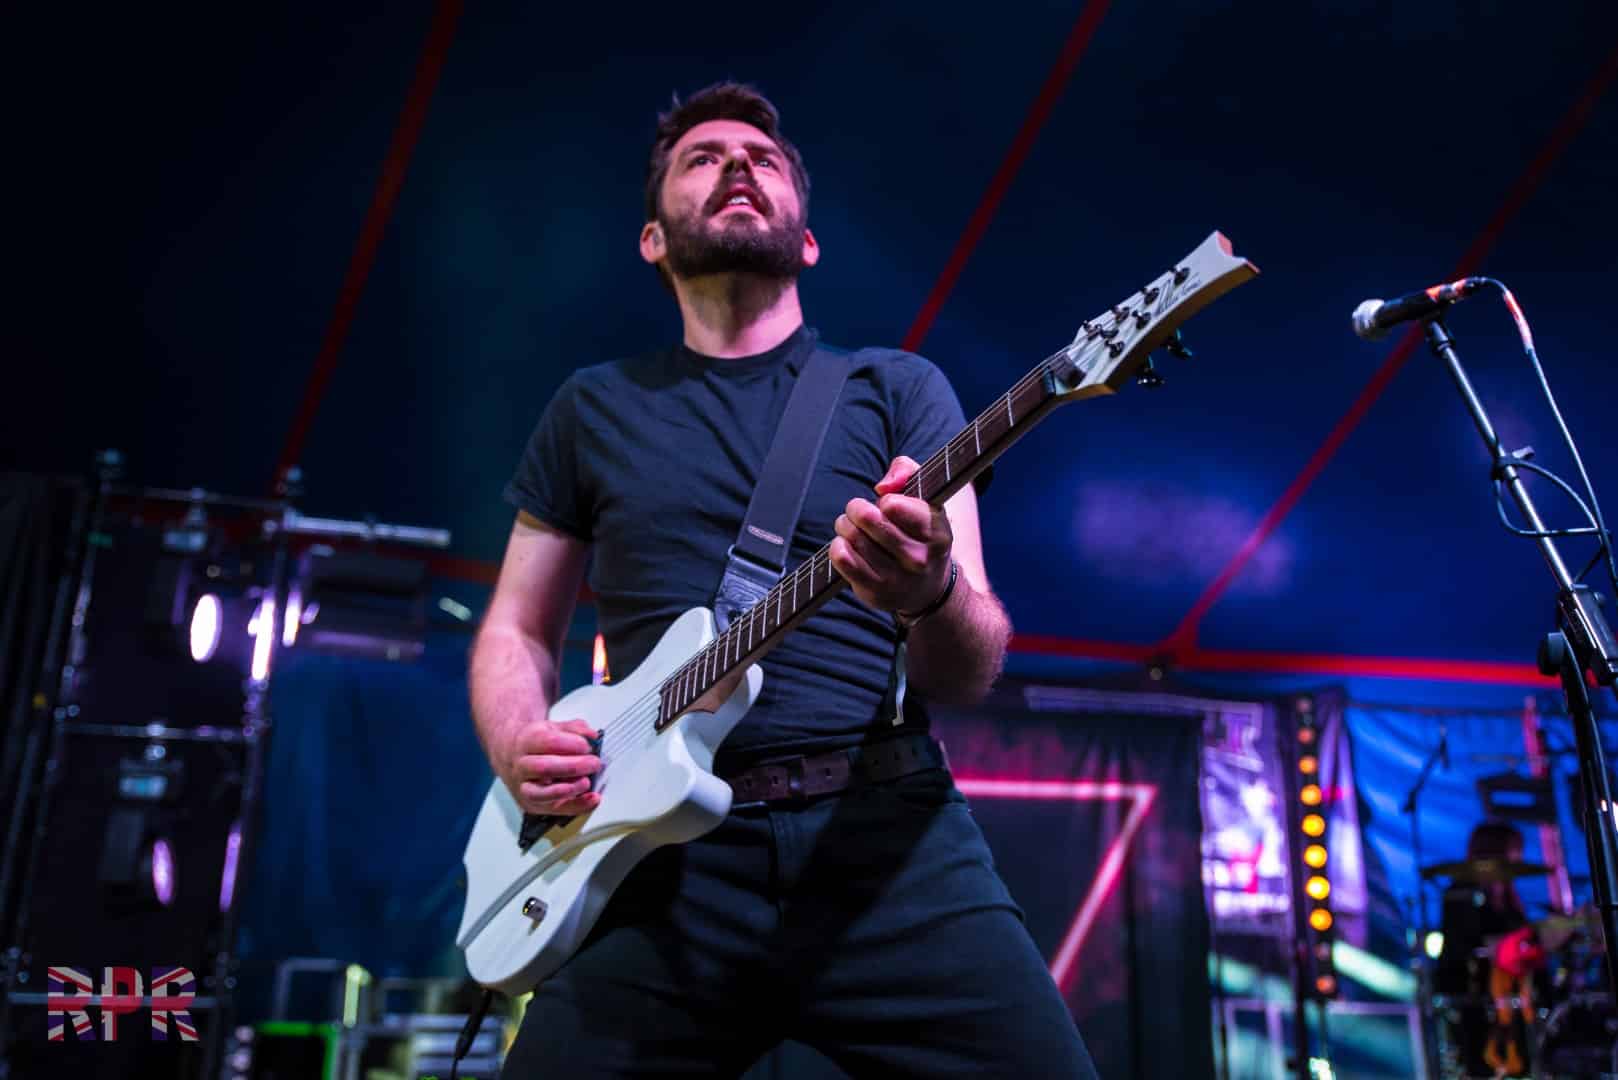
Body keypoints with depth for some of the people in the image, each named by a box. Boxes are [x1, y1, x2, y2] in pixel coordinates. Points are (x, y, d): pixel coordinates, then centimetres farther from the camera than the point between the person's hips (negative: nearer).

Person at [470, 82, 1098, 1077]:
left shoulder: (898, 388, 7)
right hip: (664, 854, 2)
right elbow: (515, 629, 18)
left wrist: (932, 595, -23)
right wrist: (520, 748, -4)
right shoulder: (592, 408, 13)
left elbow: (972, 672, 0)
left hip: (887, 832, -1)